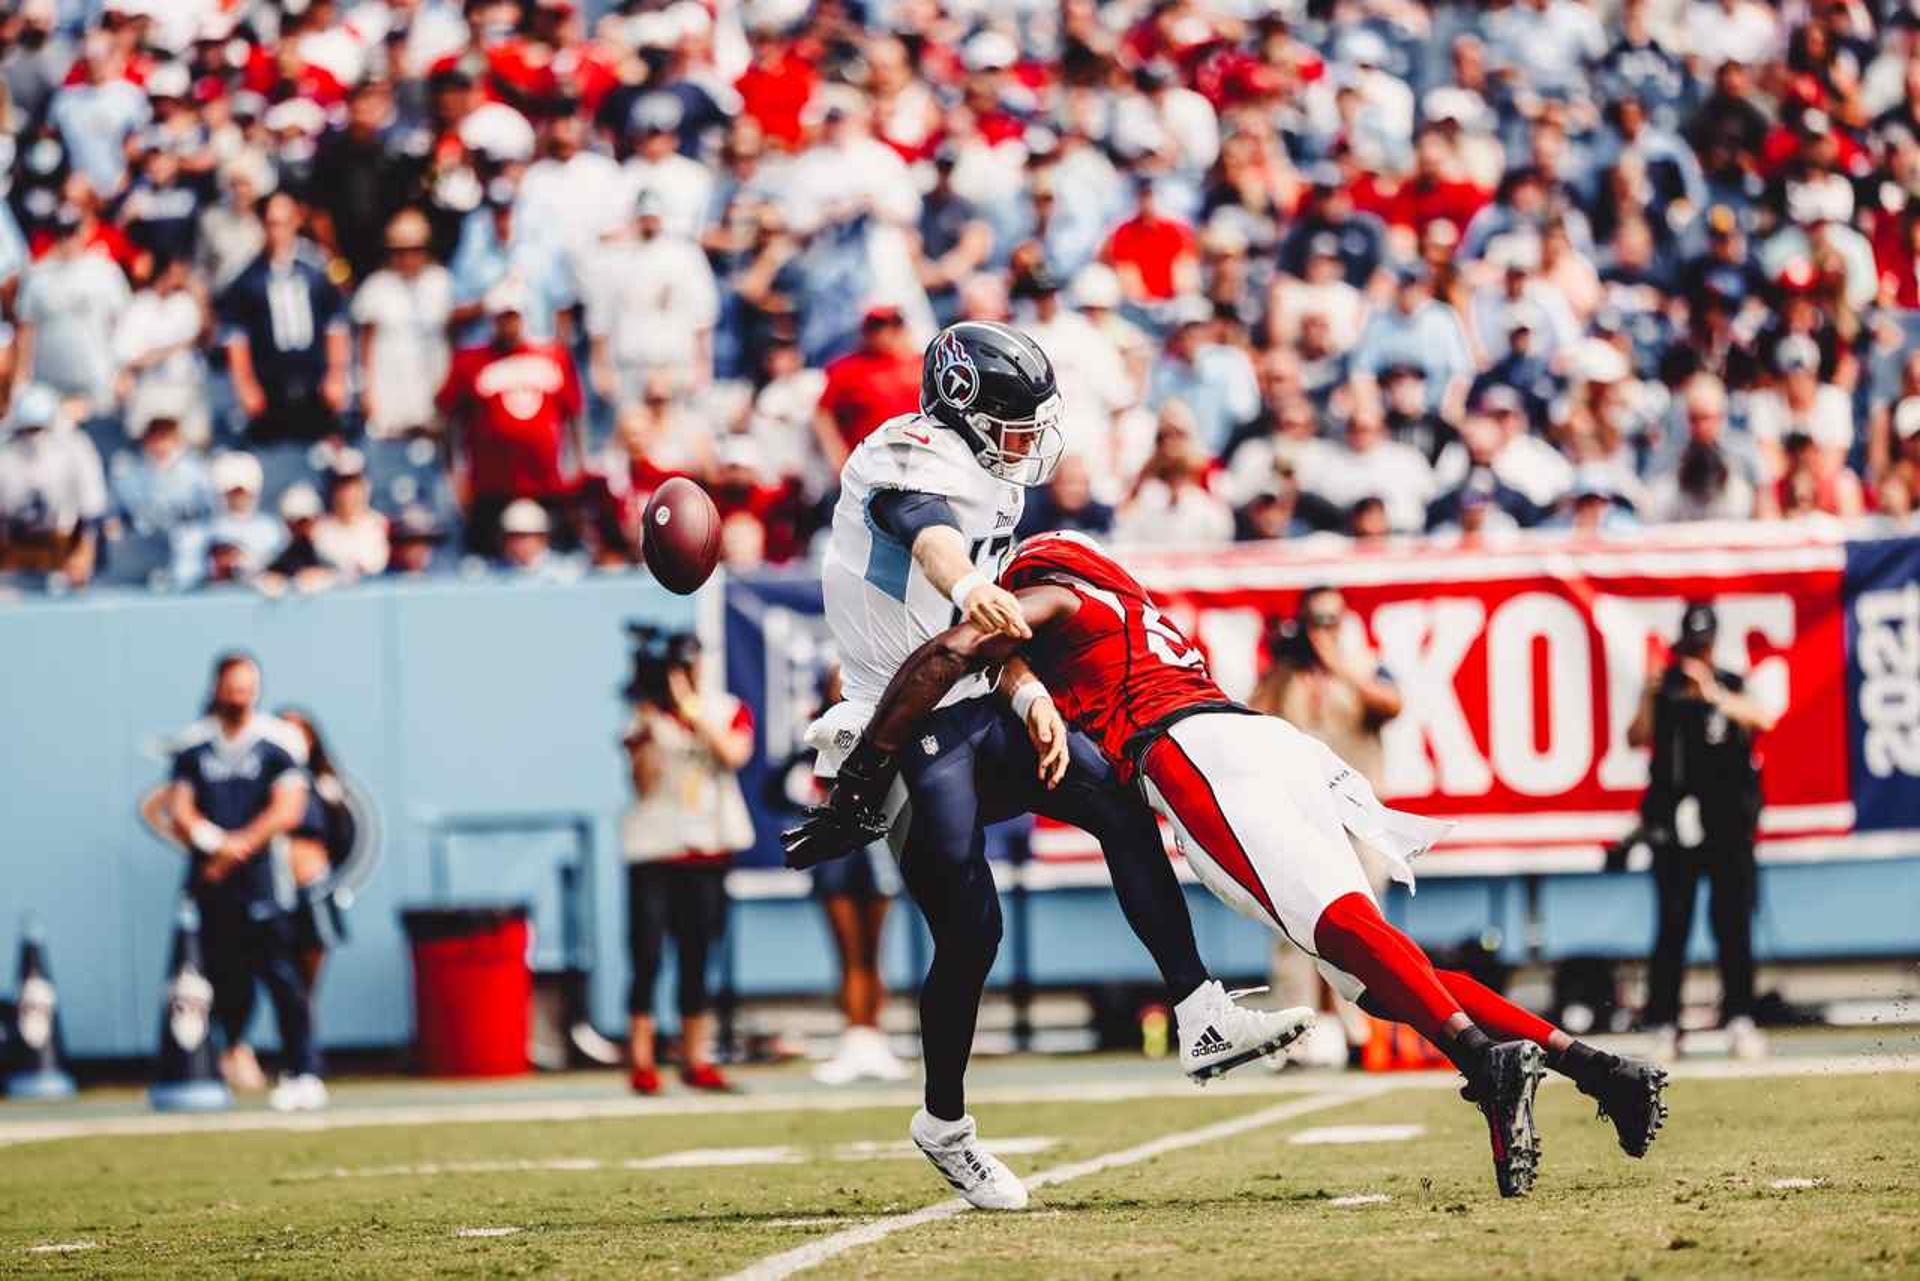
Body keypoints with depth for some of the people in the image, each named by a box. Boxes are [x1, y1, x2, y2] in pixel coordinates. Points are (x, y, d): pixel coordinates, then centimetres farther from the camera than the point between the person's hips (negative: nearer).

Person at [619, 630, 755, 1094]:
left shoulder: (728, 712, 8)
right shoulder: (646, 722, 2)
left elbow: (735, 755, -12)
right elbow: (644, 784, -10)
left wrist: (694, 713, -17)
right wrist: (647, 732, -19)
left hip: (708, 851, 2)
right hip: (654, 852, -2)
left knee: (696, 960, 7)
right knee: (647, 957, -7)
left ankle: (696, 1060, 12)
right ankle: (642, 1062, -6)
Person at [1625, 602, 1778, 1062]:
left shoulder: (1732, 688, 6)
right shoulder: (1664, 689, 7)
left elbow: (1761, 719, -13)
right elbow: (1638, 738, -5)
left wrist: (1714, 695, -29)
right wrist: (1650, 697, -22)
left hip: (1728, 821, 0)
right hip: (1674, 824, 0)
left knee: (1734, 921, -2)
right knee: (1673, 924, -2)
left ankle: (1739, 1020, -1)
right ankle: (1664, 1025, -1)